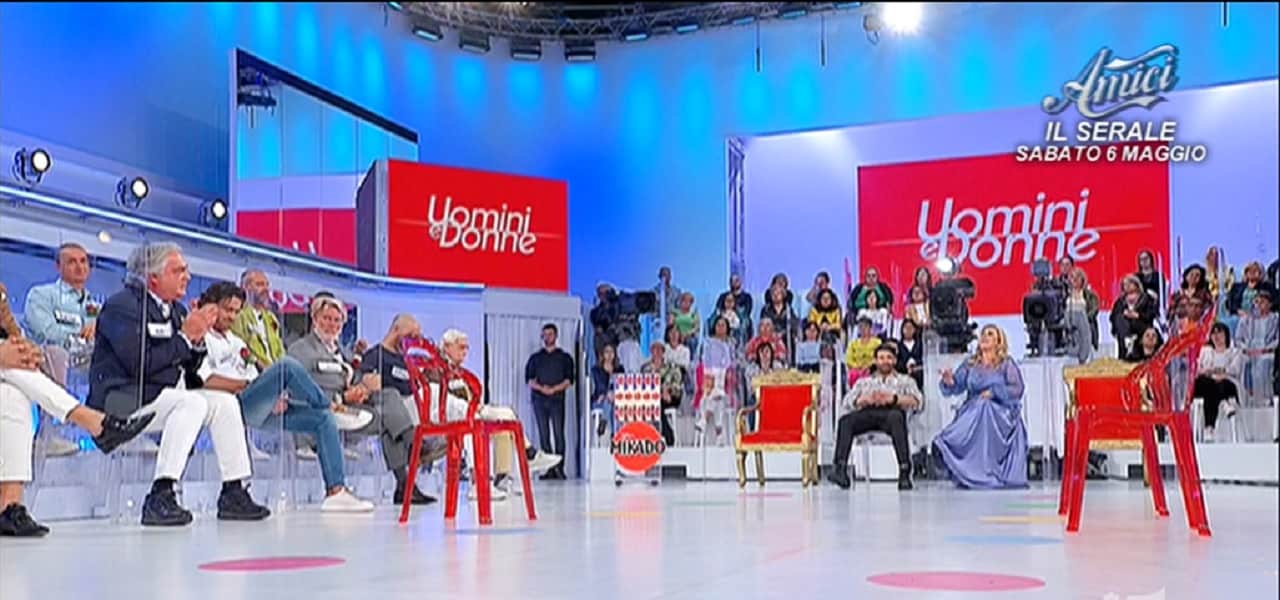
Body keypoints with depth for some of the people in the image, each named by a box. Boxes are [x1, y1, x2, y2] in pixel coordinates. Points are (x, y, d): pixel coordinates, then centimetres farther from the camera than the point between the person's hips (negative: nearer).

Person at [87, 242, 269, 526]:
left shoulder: (176, 310, 15)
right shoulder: (122, 305, -11)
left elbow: (188, 369, 16)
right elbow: (139, 364, -24)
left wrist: (198, 339, -3)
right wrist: (185, 336, -17)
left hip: (166, 393, 9)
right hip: (121, 399, -9)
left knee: (225, 402, -2)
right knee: (192, 403, -29)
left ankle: (233, 493, -1)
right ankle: (160, 496, -35)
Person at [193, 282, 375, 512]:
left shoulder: (237, 342, 31)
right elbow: (204, 380, -12)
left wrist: (276, 394, 3)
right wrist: (245, 385, -9)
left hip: (258, 412, 9)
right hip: (230, 407, -9)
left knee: (323, 419, -7)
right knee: (287, 367, -28)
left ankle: (335, 491, -15)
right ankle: (333, 409, -10)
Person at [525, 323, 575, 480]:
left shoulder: (564, 358, 11)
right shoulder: (535, 358, 16)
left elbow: (569, 380, 2)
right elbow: (529, 380, 8)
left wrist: (554, 389, -12)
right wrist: (541, 388, -10)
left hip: (557, 399, -2)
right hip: (539, 400, 2)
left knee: (558, 434, -10)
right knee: (544, 435, -1)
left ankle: (559, 468, -9)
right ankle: (549, 469, 0)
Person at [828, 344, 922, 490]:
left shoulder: (905, 381, 26)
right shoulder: (863, 382, 30)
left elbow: (917, 401, 5)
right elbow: (846, 402, 13)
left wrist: (894, 399, -13)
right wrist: (864, 400, -10)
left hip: (891, 411, -2)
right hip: (867, 413, 2)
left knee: (896, 417, -40)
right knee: (845, 420, -32)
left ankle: (904, 472, -45)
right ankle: (840, 468, -43)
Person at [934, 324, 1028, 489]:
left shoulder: (1006, 363, 7)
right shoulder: (970, 363, 17)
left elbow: (1017, 389, -4)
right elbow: (957, 385, 10)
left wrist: (993, 392, -14)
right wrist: (949, 381, -13)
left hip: (999, 410, -3)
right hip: (972, 411, 3)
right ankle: (970, 475, -20)